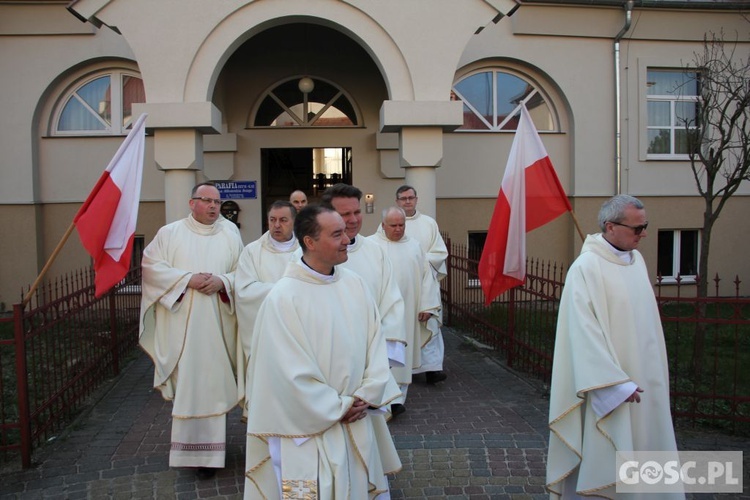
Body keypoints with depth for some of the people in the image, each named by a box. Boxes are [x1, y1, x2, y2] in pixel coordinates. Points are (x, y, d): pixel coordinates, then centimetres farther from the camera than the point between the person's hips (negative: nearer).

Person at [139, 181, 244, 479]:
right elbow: (151, 265, -3)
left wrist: (223, 281, -13)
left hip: (216, 324, 1)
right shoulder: (169, 233, 5)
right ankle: (190, 442, 13)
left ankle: (207, 452, 15)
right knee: (186, 383, -1)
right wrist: (187, 279, -13)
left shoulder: (230, 233, 9)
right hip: (181, 324, -1)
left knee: (213, 383, 4)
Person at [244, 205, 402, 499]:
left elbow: (375, 342, 3)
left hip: (358, 423, 5)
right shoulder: (283, 297, -16)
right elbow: (292, 370, -16)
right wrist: (338, 408, -11)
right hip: (311, 428, -5)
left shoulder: (355, 285, 0)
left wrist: (367, 395, -8)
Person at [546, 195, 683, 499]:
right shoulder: (586, 268, -18)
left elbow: (645, 318, 15)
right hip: (606, 383, -8)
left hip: (643, 376, 8)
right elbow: (585, 331, -21)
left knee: (642, 445, 17)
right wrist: (616, 383, -21)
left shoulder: (636, 259, 7)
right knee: (606, 455, 3)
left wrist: (652, 372, 16)